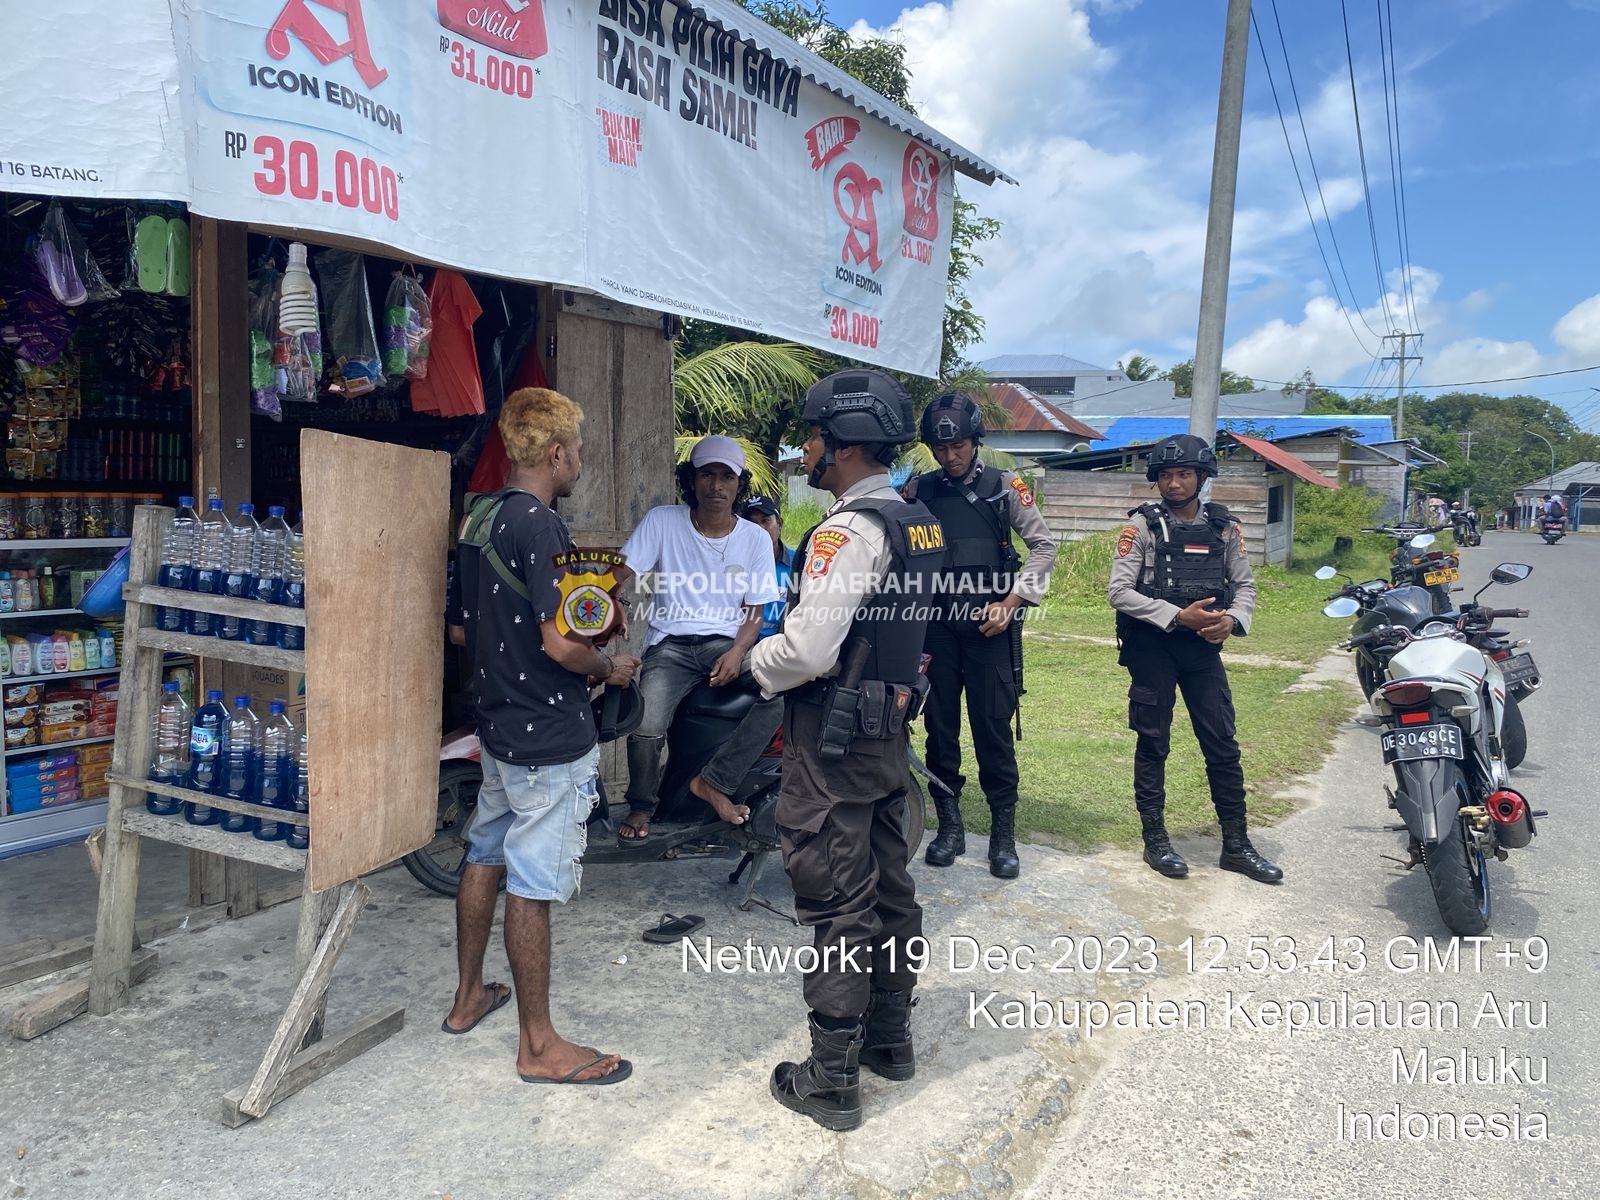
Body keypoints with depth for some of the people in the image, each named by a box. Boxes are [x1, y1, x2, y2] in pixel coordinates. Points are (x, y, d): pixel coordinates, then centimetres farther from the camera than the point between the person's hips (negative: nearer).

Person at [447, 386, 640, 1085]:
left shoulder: (482, 518, 8)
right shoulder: (539, 525, -21)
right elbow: (559, 642, -25)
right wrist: (610, 667, -6)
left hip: (499, 720, 10)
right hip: (548, 735, -10)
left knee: (486, 856, 20)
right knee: (534, 885, -1)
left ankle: (469, 998, 37)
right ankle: (539, 1046, 12)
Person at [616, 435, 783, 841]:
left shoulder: (755, 538, 6)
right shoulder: (662, 521, 2)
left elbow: (755, 610, 6)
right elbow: (621, 571, -5)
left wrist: (737, 651, -13)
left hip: (727, 642, 2)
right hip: (670, 643, -2)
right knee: (646, 726, -27)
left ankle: (713, 780, -13)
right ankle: (641, 805, 5)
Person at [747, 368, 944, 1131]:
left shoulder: (849, 530, -20)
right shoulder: (919, 525, 8)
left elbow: (808, 649, -27)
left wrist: (758, 662, -6)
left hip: (834, 740, -9)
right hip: (890, 726, 9)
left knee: (838, 906, 0)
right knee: (889, 888, 19)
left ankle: (831, 1082, 13)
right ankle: (890, 1039, 35)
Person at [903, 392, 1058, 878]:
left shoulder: (1004, 487, 2)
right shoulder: (918, 489, 7)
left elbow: (1043, 545, 3)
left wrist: (1011, 602, -5)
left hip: (990, 627, -2)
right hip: (934, 626, 2)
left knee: (993, 728, 0)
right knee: (940, 728, 7)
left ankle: (1004, 833, 10)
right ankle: (950, 826, 19)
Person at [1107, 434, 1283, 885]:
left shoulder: (1224, 527, 6)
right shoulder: (1142, 525, -6)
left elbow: (1244, 584, 12)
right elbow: (1119, 591, -12)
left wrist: (1232, 620, -10)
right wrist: (1178, 616, -19)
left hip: (1203, 646, 3)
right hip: (1152, 647, -3)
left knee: (1223, 745, 5)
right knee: (1153, 745, 5)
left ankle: (1236, 845, 17)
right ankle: (1156, 841, 17)